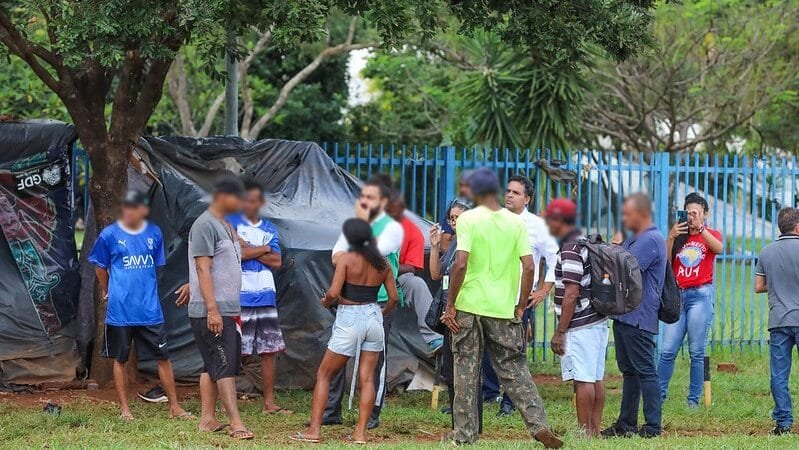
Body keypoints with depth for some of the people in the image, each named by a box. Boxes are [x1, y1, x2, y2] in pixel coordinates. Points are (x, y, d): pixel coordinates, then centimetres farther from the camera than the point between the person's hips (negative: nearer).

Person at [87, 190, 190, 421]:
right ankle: (124, 408, 16)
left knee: (163, 357, 2)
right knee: (120, 359, 6)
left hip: (150, 309, 2)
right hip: (120, 311, -2)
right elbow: (100, 267, 8)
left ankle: (174, 406, 9)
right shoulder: (109, 235, -5)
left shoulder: (154, 233, 4)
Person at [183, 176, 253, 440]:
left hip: (228, 310, 9)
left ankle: (208, 419, 14)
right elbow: (203, 269, -18)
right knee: (225, 367, -11)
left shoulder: (226, 227, 17)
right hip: (211, 312, -9)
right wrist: (212, 309, -23)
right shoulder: (205, 225, -13)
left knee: (213, 367, 10)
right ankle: (236, 423, -14)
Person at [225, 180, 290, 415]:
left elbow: (276, 262, 3)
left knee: (270, 350, 5)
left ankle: (269, 403, 12)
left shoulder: (270, 229, 14)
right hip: (238, 297, -5)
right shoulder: (231, 222, 1)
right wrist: (263, 249, -3)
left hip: (265, 296, 5)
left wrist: (248, 248, -5)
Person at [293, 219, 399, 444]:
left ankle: (314, 430, 1)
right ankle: (360, 432, 0)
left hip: (349, 319, -5)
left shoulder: (346, 259, -10)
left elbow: (333, 293, -17)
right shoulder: (382, 262, 4)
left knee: (323, 375, 6)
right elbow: (394, 297, 6)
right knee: (367, 378, 5)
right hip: (373, 319, 5)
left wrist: (326, 302, 4)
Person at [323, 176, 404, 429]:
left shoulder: (392, 228, -3)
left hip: (380, 303, -5)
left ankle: (372, 414, 7)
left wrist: (364, 223, -9)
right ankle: (331, 411, 9)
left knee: (376, 358, 0)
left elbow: (375, 251, -19)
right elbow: (337, 257, 4)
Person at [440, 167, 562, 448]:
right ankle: (538, 424, -2)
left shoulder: (468, 219, -7)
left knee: (466, 372, 6)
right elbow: (528, 267, -3)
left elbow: (460, 264, -16)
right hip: (504, 309, 2)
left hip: (469, 306, -2)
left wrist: (450, 306, -9)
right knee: (515, 371, 9)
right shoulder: (516, 222, 2)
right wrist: (521, 306, 6)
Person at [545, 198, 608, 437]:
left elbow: (571, 294, -20)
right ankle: (595, 430, 12)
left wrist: (560, 332, -17)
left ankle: (584, 433, -6)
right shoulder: (588, 243, 16)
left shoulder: (570, 250, -15)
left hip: (580, 326, -10)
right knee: (596, 378, 9)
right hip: (598, 321, 10)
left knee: (582, 380, -7)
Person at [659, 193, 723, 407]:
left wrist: (700, 228, -24)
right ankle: (659, 395, 4)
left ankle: (694, 399, 3)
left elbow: (719, 248, -17)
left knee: (696, 352, -2)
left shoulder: (711, 235, 7)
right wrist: (671, 238, -9)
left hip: (701, 295, -3)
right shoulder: (679, 236, 14)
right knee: (667, 350, -2)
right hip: (678, 295, 3)